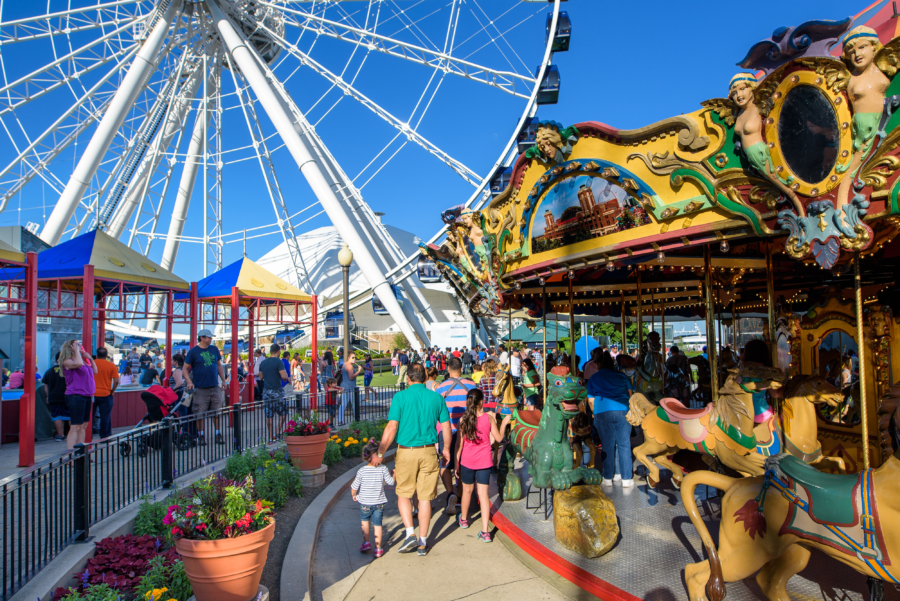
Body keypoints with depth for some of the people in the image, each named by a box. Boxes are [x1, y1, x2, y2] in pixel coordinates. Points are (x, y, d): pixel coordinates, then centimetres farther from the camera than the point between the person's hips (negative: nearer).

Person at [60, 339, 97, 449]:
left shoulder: (84, 361, 18)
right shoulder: (67, 361, -7)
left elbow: (95, 371, 24)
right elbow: (78, 363, -28)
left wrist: (90, 358, 14)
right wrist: (76, 351, -13)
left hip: (86, 396, 9)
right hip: (75, 396, -9)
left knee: (84, 426, 12)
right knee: (75, 427, -10)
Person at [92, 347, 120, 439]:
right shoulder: (111, 366, -4)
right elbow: (116, 381, -10)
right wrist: (112, 391, 3)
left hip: (92, 394, 2)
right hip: (105, 394, -2)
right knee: (105, 416, 4)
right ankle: (105, 436, 7)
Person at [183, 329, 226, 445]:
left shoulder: (214, 349, 10)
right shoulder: (193, 351, -2)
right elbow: (185, 369, 0)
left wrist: (223, 380, 14)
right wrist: (189, 382, -13)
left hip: (215, 386, 3)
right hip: (200, 388, -3)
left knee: (217, 411, 5)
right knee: (200, 413, 2)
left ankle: (218, 434, 16)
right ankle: (201, 435, 15)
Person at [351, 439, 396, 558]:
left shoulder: (361, 471, -14)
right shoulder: (383, 469, -14)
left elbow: (354, 487, -7)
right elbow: (391, 482, -4)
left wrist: (354, 496, 13)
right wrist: (393, 474, 15)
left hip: (365, 503, 0)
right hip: (379, 503, 0)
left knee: (364, 521, 25)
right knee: (377, 524, 12)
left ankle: (366, 542, 21)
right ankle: (378, 548, 17)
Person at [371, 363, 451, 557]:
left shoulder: (401, 397, -8)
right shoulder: (436, 398, 1)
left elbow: (391, 428, -12)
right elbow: (446, 427, 6)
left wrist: (379, 454, -5)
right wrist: (446, 449, 21)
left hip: (406, 452, -2)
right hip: (428, 452, 2)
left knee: (403, 495, 16)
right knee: (425, 498, 10)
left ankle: (410, 534, 4)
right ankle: (422, 543, 19)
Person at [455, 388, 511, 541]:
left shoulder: (463, 420, -10)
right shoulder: (489, 418, -9)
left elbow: (459, 444, -6)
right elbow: (498, 438, 0)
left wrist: (456, 464, 3)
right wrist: (504, 423, 15)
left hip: (467, 461, 0)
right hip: (485, 461, 0)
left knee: (467, 490, 20)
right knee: (483, 494, 3)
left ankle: (464, 519, 42)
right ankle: (485, 531, -2)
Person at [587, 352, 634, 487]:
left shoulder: (593, 378, 18)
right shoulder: (621, 376, 20)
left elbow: (591, 400, 14)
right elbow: (630, 394, 19)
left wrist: (595, 412, 30)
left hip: (602, 411, -1)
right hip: (623, 410, 1)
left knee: (607, 446, 7)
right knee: (624, 445, 7)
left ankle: (608, 478, 14)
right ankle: (626, 479, 10)